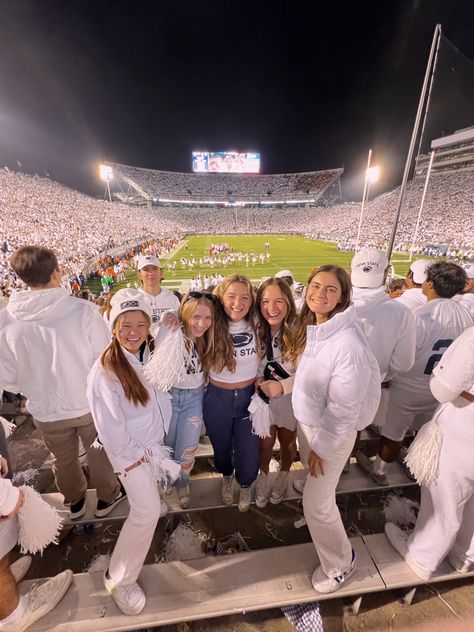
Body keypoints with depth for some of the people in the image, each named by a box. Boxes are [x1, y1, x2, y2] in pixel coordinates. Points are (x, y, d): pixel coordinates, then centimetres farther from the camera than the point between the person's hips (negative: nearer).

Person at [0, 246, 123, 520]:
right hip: (90, 404, -2)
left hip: (45, 410, 3)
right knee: (99, 454, 24)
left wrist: (32, 390, 15)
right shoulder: (83, 310, -25)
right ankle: (108, 497, 47)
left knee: (64, 460, 28)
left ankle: (76, 501, 54)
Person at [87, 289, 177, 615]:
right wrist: (137, 455, -13)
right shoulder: (105, 370, -26)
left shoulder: (153, 353, -10)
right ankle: (119, 579, 20)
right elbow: (110, 426, -19)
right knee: (147, 510, -5)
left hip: (155, 441, 6)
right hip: (128, 449, -6)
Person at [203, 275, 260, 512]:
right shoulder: (213, 327, -16)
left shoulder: (256, 325, -11)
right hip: (218, 399, 0)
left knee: (248, 454, 12)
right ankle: (227, 478, 61)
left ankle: (245, 485, 50)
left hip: (249, 397, 1)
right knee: (222, 448, 24)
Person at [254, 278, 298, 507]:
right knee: (265, 443, 16)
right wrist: (257, 383, -13)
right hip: (264, 394, 2)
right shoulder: (257, 331, -11)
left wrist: (282, 386, -28)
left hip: (291, 396, -2)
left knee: (287, 442, 22)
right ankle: (263, 476, 49)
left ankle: (283, 476, 54)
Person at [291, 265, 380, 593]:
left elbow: (343, 408, -25)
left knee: (317, 503, 9)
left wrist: (323, 447, -13)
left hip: (333, 432, -7)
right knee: (316, 489, 29)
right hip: (307, 422, 7)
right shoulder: (313, 328, -7)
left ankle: (340, 563, 38)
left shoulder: (347, 343, -32)